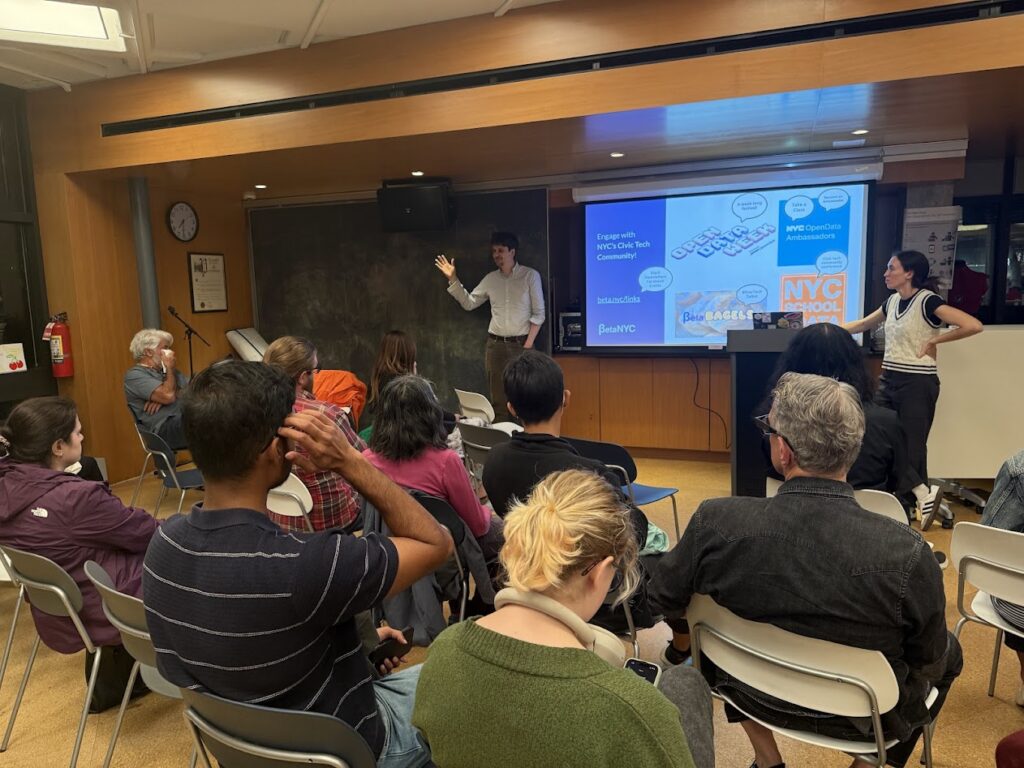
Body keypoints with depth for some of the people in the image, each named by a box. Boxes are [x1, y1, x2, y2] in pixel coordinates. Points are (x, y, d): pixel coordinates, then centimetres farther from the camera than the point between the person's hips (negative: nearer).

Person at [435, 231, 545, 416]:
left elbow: (538, 313, -5)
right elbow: (468, 303, 13)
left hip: (521, 344, -4)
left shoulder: (530, 275, -4)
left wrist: (528, 346, -10)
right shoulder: (490, 279, 8)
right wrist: (453, 279, 3)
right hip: (496, 345, 4)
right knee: (497, 398, 6)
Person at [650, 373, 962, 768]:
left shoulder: (717, 523, -29)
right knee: (950, 652, 26)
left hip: (753, 696, 1)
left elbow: (664, 598, -10)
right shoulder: (907, 553, -31)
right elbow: (931, 659, -13)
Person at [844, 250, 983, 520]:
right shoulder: (892, 301, 10)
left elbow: (973, 325, -21)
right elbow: (863, 325, 26)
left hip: (917, 383, -8)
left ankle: (922, 497, 10)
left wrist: (934, 340, -13)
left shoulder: (928, 301, -13)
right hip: (888, 380, 8)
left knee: (910, 447, -4)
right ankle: (922, 494, 13)